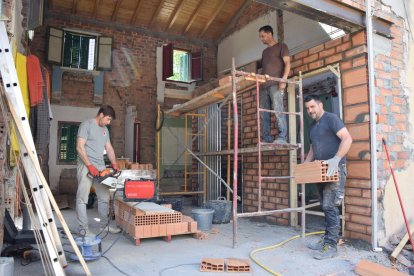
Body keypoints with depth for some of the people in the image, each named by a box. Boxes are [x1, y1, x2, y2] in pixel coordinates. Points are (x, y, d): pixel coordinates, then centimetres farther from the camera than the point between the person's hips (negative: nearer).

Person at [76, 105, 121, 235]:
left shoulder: (105, 130, 17)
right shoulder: (86, 125, -6)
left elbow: (109, 148, 19)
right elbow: (80, 147, -13)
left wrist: (114, 163, 5)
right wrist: (90, 166, -16)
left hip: (101, 167, 7)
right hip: (86, 166, -7)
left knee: (104, 197, 9)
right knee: (82, 199, -2)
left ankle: (105, 225, 19)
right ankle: (83, 228, 5)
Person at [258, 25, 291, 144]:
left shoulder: (281, 46, 10)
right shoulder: (264, 52, 30)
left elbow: (287, 63, -2)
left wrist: (284, 79, -16)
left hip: (276, 84, -7)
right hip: (264, 86, 7)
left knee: (278, 110, -16)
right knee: (263, 113, -2)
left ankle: (282, 137, -18)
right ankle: (266, 138, -1)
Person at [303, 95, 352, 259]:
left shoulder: (331, 118, -6)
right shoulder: (312, 126, 19)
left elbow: (347, 138, -17)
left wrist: (336, 159, -29)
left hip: (334, 169, -8)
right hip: (321, 170, 8)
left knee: (330, 206, -10)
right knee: (326, 207, 11)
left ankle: (331, 246, -3)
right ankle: (326, 239, 20)